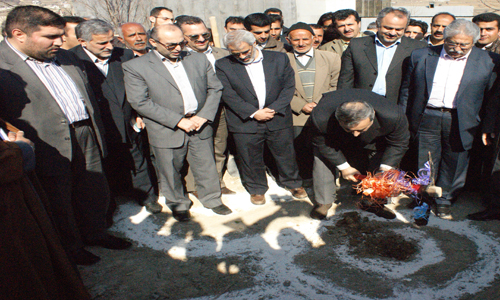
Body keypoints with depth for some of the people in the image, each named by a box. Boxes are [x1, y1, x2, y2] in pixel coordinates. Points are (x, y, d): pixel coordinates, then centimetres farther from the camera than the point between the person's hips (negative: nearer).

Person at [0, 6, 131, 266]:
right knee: (59, 202, 12)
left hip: (86, 138, 7)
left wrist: (97, 131, 16)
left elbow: (88, 96, 17)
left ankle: (95, 233, 41)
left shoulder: (65, 57, 12)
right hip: (49, 148, -6)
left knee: (95, 192, 18)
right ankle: (71, 247, 33)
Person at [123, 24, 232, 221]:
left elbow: (215, 88, 7)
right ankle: (178, 204, 37)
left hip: (200, 126, 3)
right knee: (170, 172, 12)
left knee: (206, 166, 13)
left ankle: (212, 200, 37)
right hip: (166, 130, -2)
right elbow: (140, 102, -14)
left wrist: (204, 116, -8)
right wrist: (178, 121, -17)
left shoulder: (199, 59, 5)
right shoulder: (135, 67, -7)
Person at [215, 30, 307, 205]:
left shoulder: (279, 59, 1)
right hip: (245, 123, -1)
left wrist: (273, 109, -12)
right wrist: (253, 112, -16)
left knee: (285, 153, 13)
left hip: (279, 119, 1)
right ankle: (257, 189, 34)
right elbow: (228, 94, -9)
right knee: (250, 158, 10)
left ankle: (293, 183, 37)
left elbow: (289, 87, 0)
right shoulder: (223, 66, -3)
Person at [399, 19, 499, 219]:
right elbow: (407, 89, 7)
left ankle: (444, 201, 28)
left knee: (454, 164, 9)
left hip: (461, 122, 0)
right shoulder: (421, 56, 4)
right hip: (426, 118, 0)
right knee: (425, 163, 5)